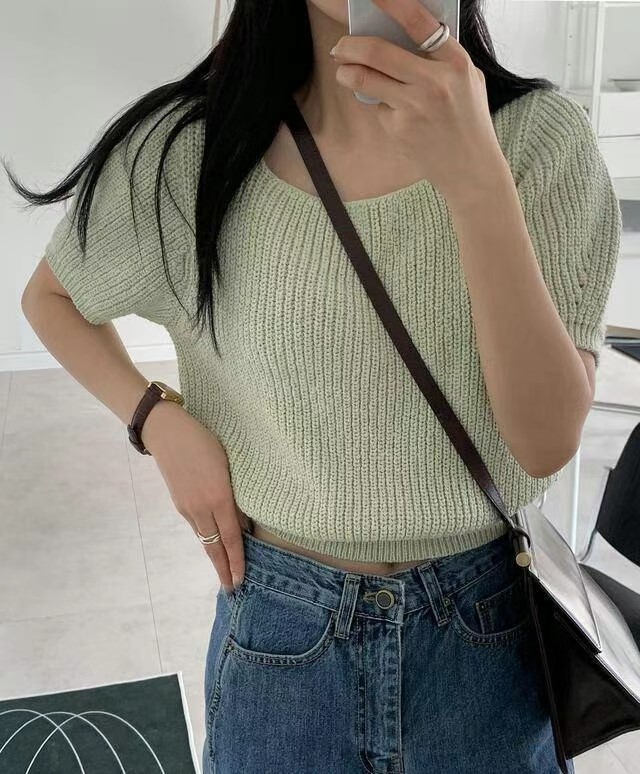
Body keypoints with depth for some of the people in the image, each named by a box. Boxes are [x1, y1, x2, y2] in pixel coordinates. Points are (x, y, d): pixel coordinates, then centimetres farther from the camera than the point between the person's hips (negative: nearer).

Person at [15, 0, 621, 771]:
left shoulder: (540, 133, -12)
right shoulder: (186, 150, -10)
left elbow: (547, 443, -20)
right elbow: (49, 296, 7)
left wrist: (476, 176, -31)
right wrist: (159, 420, -9)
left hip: (488, 623, 1)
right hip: (280, 617, 0)